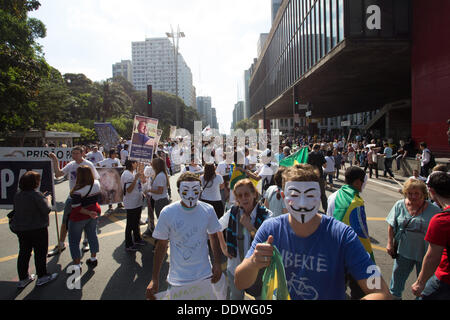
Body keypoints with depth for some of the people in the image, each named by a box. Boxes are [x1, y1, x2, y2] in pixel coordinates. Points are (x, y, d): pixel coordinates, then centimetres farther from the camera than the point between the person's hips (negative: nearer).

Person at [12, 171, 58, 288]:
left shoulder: (17, 195, 2)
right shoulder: (36, 194, -21)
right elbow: (47, 209, -21)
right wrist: (48, 200, -2)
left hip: (20, 229, 7)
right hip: (37, 229, -7)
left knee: (24, 253, 16)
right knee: (40, 253, 7)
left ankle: (23, 279, 26)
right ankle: (42, 277, 18)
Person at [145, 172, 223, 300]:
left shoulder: (208, 210, -8)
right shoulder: (167, 212, -14)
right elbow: (161, 245, -6)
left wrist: (217, 263, -5)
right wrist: (154, 279, -6)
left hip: (205, 276, 2)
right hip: (177, 279, -2)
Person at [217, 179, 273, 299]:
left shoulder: (266, 215, -17)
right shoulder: (233, 212, -9)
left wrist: (249, 226, -26)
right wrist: (223, 246, 4)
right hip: (235, 268, 2)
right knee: (235, 296, 23)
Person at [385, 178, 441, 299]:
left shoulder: (433, 209, -11)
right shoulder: (399, 205, -5)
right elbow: (391, 226, 3)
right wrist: (390, 243, -1)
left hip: (425, 253, -2)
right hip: (403, 251, 2)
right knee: (397, 277, 15)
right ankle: (394, 296, 36)